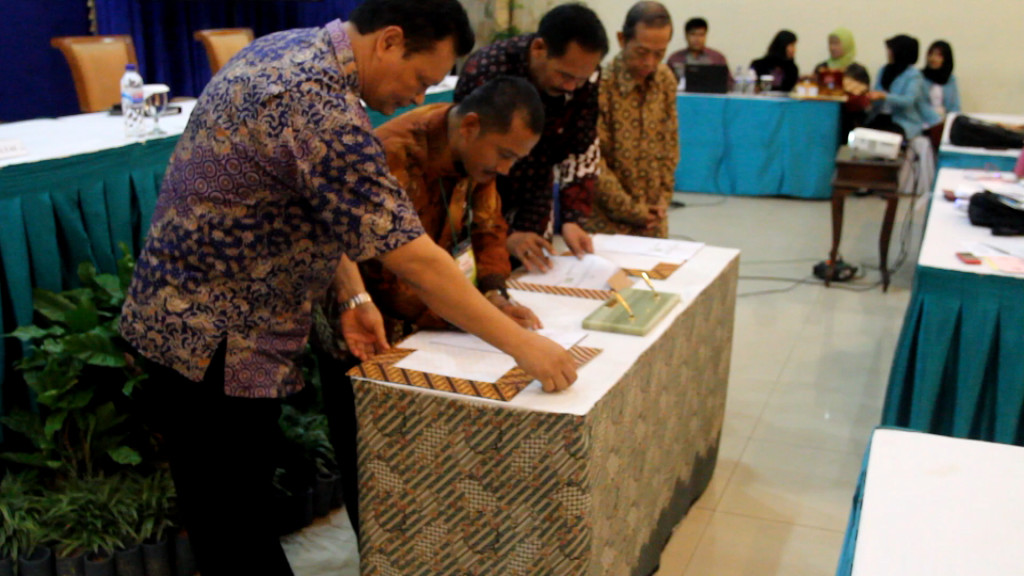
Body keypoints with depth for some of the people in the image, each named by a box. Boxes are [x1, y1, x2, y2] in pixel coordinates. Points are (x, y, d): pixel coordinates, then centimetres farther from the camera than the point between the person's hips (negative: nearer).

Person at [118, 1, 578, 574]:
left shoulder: (293, 52, 5)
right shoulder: (319, 107, -26)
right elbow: (413, 257, -26)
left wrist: (353, 296, 0)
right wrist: (521, 343, -19)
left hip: (197, 319, 9)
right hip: (212, 341, -9)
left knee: (246, 509, 21)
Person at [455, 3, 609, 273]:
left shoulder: (585, 76, -14)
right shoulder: (485, 73, -27)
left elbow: (581, 151, -5)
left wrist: (573, 218, -17)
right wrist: (504, 235, -31)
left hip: (535, 203, 4)